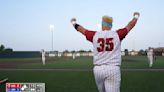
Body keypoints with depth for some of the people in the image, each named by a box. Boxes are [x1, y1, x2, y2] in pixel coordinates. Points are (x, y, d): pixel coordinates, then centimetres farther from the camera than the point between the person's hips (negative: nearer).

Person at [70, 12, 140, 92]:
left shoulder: (95, 35, 6)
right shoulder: (117, 34, 3)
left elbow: (82, 29, 22)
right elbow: (130, 25, 17)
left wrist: (74, 23, 42)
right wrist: (136, 16, 37)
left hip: (98, 69, 2)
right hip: (113, 69, -2)